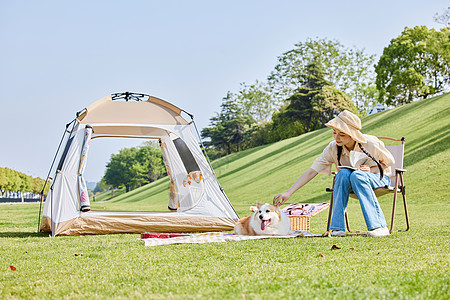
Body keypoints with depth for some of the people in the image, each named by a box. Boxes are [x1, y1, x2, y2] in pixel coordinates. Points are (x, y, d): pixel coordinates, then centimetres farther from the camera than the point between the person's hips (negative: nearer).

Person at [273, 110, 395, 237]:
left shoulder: (371, 143, -23)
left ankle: (380, 226, -35)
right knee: (343, 173, -32)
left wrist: (371, 170, -24)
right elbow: (312, 171, -19)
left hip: (379, 178, -2)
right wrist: (288, 193, -27)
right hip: (348, 182, 2)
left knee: (357, 175, -35)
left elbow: (389, 162, -5)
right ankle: (338, 228, -31)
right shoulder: (333, 148, -18)